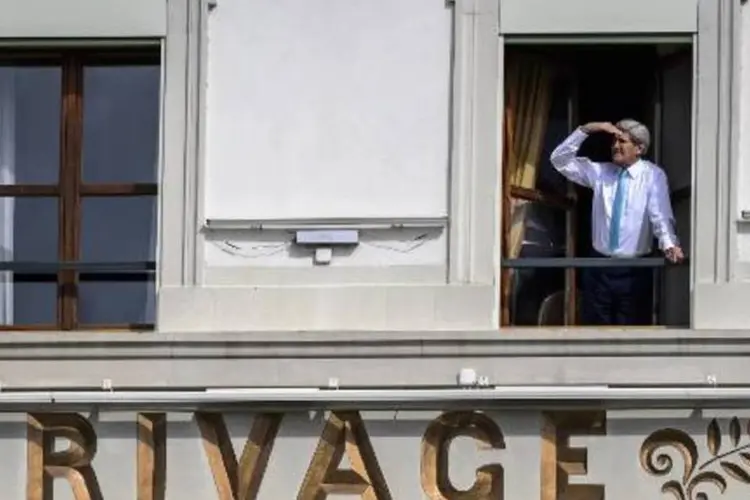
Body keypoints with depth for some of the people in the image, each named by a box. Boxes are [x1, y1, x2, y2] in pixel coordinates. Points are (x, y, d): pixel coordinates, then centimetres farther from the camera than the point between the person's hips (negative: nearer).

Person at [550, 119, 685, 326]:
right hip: (599, 267, 3)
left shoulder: (653, 176, -4)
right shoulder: (600, 172, 7)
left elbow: (660, 215, -15)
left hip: (634, 270, -3)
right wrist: (586, 130, -6)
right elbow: (560, 160, 5)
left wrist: (669, 245, -35)